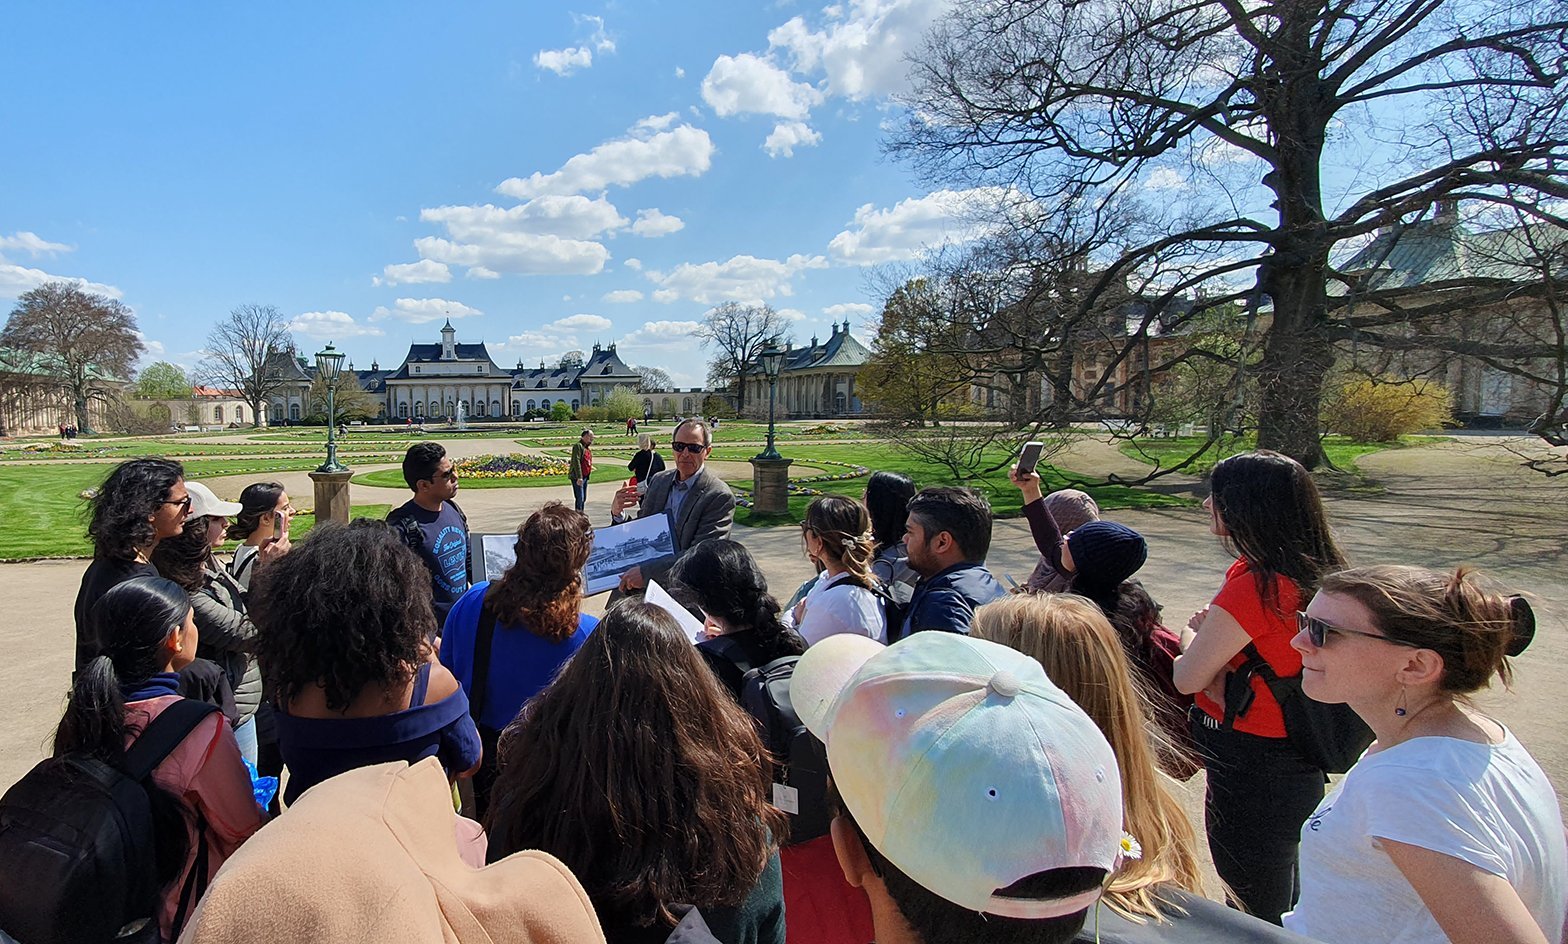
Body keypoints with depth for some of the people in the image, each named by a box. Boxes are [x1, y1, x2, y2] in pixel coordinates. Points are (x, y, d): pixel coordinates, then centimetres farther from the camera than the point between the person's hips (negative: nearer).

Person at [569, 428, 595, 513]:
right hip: (577, 477, -9)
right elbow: (576, 462, -20)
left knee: (584, 498, 14)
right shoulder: (578, 446, -12)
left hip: (585, 476, 9)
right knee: (580, 498, -12)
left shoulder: (588, 448, 16)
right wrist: (579, 477, -25)